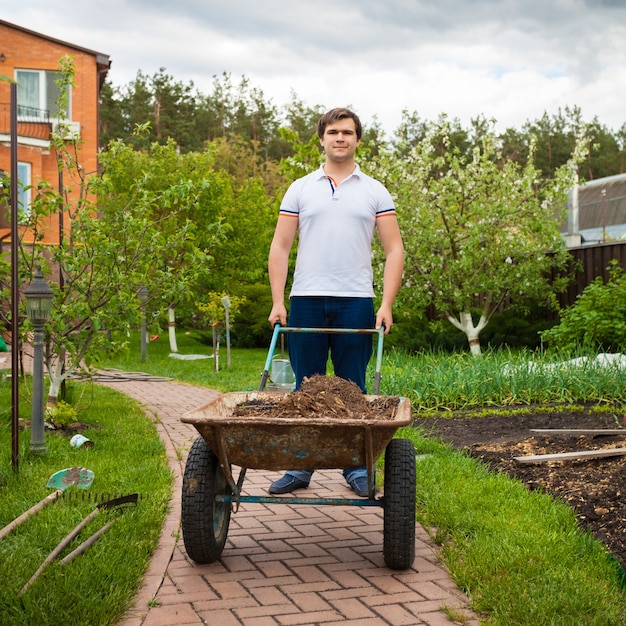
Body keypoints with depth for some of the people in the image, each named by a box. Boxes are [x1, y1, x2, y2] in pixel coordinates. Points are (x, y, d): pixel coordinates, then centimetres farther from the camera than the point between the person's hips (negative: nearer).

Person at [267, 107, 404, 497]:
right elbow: (280, 248, 7)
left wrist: (387, 305, -6)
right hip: (306, 300, 1)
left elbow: (394, 250, 4)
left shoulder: (375, 192, 8)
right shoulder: (300, 190, 10)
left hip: (356, 302, -1)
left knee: (352, 389, 4)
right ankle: (300, 467, 14)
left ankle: (357, 467, 14)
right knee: (306, 388, 6)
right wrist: (278, 302, -2)